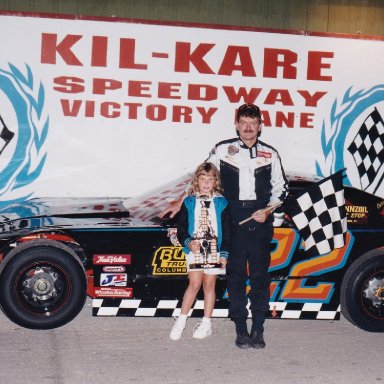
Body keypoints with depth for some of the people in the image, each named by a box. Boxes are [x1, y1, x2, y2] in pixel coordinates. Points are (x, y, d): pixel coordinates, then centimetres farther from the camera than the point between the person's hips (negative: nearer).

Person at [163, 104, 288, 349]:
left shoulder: (270, 154, 8)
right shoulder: (222, 150, 6)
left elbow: (281, 188, 14)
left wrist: (268, 211, -1)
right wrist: (180, 202, 10)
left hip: (260, 220, 1)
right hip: (233, 219, 0)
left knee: (260, 275, 1)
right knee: (236, 274, 1)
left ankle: (258, 329, 8)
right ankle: (241, 329, 8)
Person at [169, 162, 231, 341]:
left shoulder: (221, 203, 2)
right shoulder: (189, 202, 4)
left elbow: (227, 230, 2)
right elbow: (181, 227, 3)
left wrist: (224, 253, -3)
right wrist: (188, 242, -14)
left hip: (215, 250, 0)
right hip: (194, 249, 0)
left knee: (209, 285, 6)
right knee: (194, 284, -5)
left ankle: (206, 324, 15)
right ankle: (181, 321, 6)